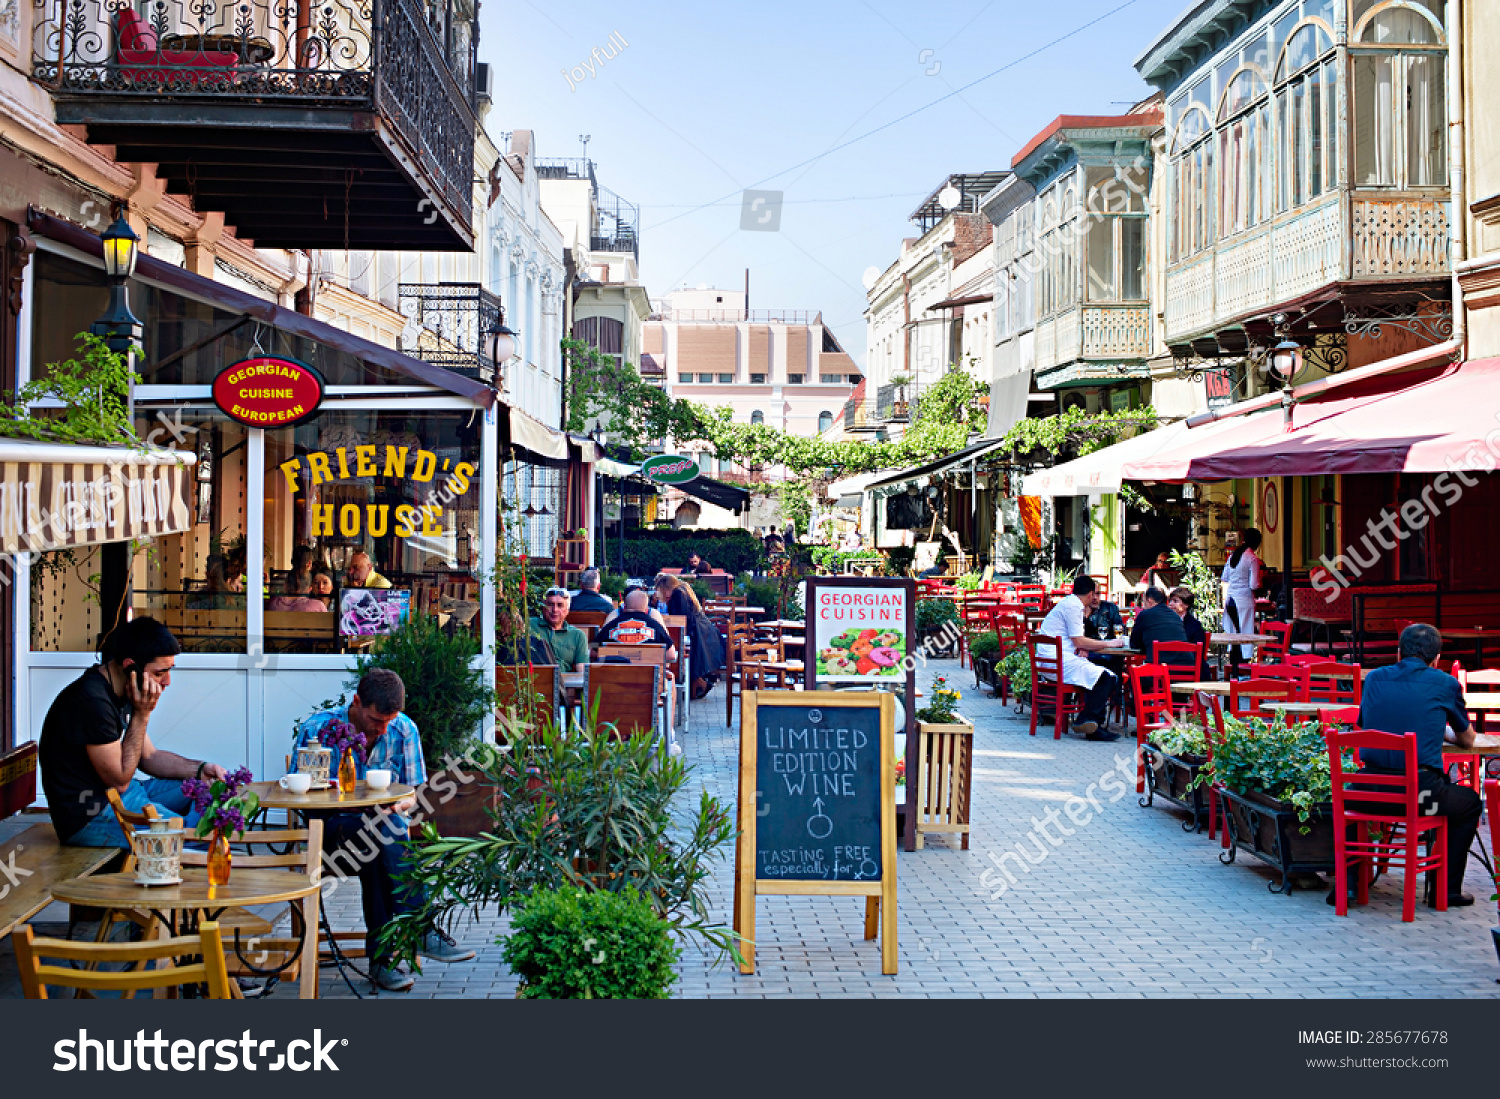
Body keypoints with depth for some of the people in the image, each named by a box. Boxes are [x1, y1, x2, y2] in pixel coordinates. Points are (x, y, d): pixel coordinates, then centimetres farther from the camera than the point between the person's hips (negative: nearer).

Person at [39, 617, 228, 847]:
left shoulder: (123, 693, 8)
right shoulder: (92, 701, -23)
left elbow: (149, 756, 16)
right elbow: (120, 780, -18)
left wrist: (200, 769, 1)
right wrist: (142, 714, -18)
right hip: (90, 818, -10)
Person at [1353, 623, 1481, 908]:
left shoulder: (1374, 679, 11)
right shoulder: (1446, 684, 5)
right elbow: (1467, 740, 19)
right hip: (1421, 792, -2)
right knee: (1470, 802, 29)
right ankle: (1448, 889, 28)